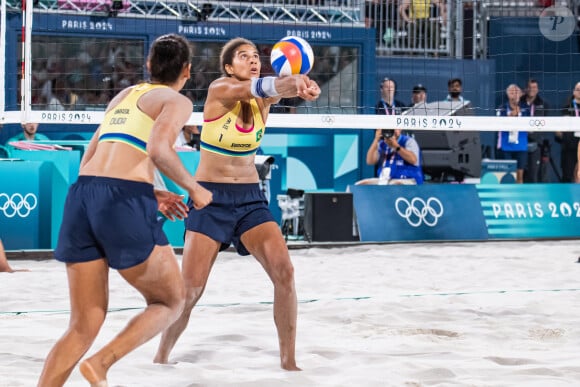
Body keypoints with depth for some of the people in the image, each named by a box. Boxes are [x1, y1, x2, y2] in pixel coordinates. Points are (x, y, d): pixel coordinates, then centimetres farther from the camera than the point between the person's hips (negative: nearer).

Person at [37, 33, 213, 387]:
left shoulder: (124, 95, 26)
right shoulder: (176, 101, 6)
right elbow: (158, 149, -14)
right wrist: (194, 188, 1)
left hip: (81, 195, 6)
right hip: (125, 203, -6)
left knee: (84, 326, 10)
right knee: (171, 302, 14)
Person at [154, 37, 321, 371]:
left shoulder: (262, 101, 1)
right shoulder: (219, 90, -10)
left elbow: (278, 88, -23)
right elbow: (254, 87, -30)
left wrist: (302, 85, -47)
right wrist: (291, 81, -51)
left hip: (250, 197, 4)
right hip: (210, 197, -4)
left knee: (284, 271, -15)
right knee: (191, 289, -7)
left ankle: (289, 361, -4)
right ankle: (162, 356, 17)